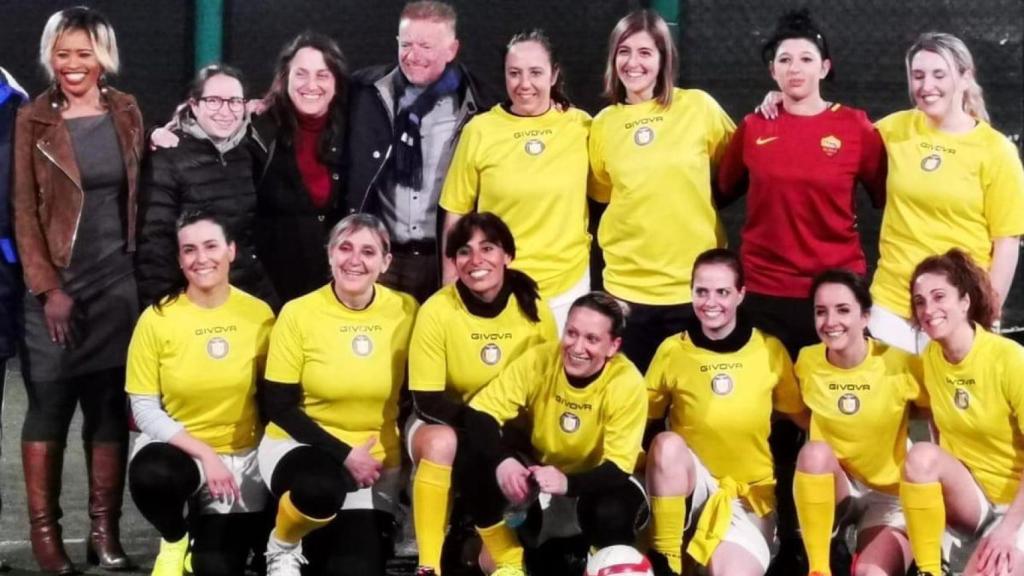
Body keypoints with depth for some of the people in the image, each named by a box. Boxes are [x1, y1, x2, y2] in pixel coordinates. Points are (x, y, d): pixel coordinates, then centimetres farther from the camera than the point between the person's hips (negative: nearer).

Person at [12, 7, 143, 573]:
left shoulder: (126, 112, 6)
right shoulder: (32, 121, -4)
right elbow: (24, 213, -7)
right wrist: (48, 287, -12)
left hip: (117, 281, 3)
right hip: (55, 283, -3)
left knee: (110, 406, 5)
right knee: (49, 405, 0)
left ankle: (104, 530, 11)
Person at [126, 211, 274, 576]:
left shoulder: (259, 314, -8)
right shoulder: (157, 318, -12)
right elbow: (144, 408, -10)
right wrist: (203, 453, -20)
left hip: (242, 456, 1)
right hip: (176, 448, -1)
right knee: (152, 476, -36)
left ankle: (206, 534, 33)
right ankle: (174, 539, -2)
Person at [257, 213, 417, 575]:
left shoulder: (406, 312, -6)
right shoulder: (298, 314, -12)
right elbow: (280, 407, -9)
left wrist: (366, 457, -6)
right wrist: (344, 453, -17)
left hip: (377, 462, 3)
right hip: (301, 445, -3)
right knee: (322, 489, -38)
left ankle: (316, 546, 24)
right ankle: (283, 546, -4)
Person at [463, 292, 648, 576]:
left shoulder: (626, 383, -25)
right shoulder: (538, 360, -20)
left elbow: (618, 468, -26)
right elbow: (479, 414, -20)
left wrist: (568, 483, -45)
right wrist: (501, 460, -41)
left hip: (594, 483, -2)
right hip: (541, 472, 2)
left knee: (612, 512, -36)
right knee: (482, 463, -26)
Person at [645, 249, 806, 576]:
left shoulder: (770, 350, -2)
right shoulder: (672, 351, -3)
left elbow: (803, 416, 6)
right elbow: (644, 421, 4)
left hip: (749, 495, -2)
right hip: (690, 487, 2)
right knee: (667, 443, -32)